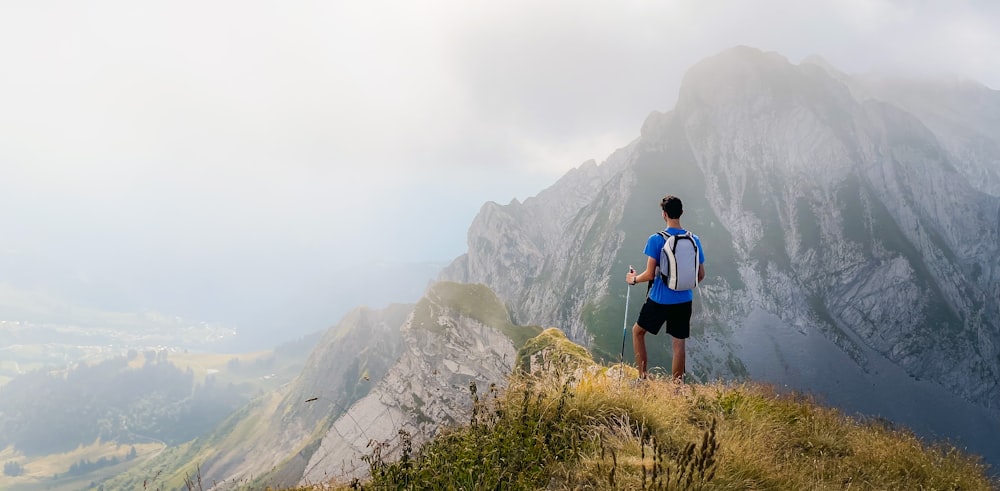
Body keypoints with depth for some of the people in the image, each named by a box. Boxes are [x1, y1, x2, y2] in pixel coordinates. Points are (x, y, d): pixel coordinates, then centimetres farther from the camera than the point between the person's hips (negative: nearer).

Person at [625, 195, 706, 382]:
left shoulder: (656, 240, -13)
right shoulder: (694, 240, 1)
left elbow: (650, 275, -14)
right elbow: (701, 275, 6)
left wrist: (634, 279, 5)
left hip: (659, 299, -3)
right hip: (684, 300, 3)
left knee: (637, 331, 18)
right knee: (679, 343, 10)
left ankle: (642, 376, 18)